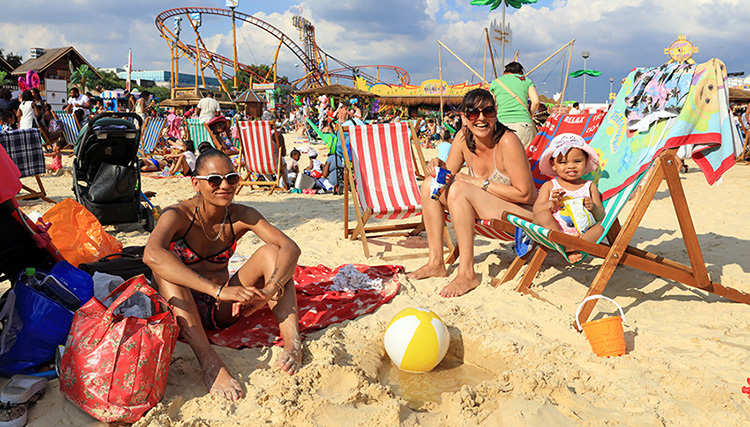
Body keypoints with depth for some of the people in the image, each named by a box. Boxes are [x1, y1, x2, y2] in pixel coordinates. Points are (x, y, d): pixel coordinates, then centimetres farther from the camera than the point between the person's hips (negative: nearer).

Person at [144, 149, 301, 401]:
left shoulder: (242, 216, -7)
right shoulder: (178, 216, -16)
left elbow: (291, 247, -21)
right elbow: (151, 255, -38)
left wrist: (269, 290, -40)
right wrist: (218, 290, -47)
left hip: (223, 311, 2)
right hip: (183, 311, -2)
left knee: (270, 251, -17)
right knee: (166, 259, -30)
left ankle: (293, 342, -34)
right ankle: (209, 361, -44)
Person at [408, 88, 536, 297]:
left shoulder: (507, 142, -23)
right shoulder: (463, 137, -4)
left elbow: (525, 194, -22)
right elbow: (451, 173, 7)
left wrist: (479, 182, -21)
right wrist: (439, 165, -16)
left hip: (523, 214, -8)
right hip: (490, 210, 8)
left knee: (458, 190, -28)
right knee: (430, 185, -1)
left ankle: (467, 273, -25)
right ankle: (436, 263, 0)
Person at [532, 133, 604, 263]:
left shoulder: (590, 187, 14)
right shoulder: (549, 186, 9)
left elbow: (601, 216, 11)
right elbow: (536, 210, 0)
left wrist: (593, 208, -12)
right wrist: (552, 204, -19)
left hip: (582, 234, 2)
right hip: (553, 230, -2)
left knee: (600, 227, -23)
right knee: (543, 216, -27)